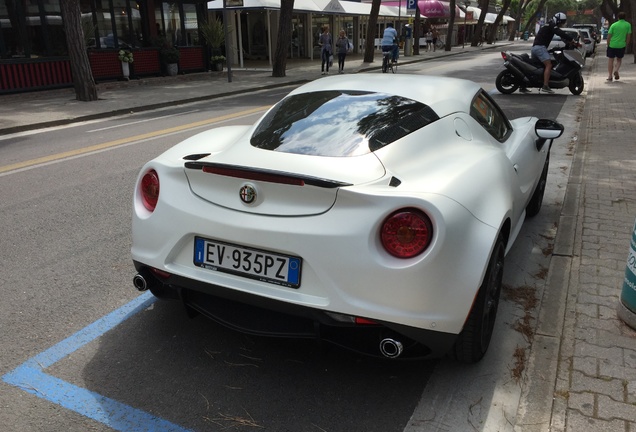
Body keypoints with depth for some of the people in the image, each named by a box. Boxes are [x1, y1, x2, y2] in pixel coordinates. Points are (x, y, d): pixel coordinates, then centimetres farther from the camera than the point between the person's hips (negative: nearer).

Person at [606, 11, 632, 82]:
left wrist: (608, 44, 9)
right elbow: (628, 37, 2)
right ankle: (616, 70, -8)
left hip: (612, 45, -1)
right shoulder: (628, 25, 0)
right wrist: (626, 45, 13)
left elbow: (609, 36, -4)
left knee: (610, 60, 7)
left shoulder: (613, 25, -4)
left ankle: (610, 76, 2)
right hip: (621, 45, 1)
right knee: (619, 59, 19)